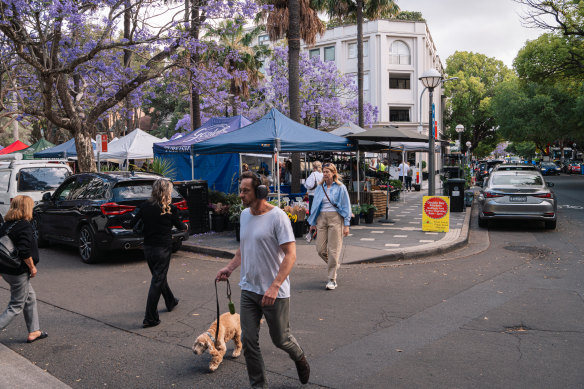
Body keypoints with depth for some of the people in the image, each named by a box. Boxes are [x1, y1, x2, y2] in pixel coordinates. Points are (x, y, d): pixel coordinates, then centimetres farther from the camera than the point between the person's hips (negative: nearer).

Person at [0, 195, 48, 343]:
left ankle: (34, 332, 25)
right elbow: (25, 252, -26)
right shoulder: (25, 226, -18)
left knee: (30, 298, 19)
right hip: (19, 272, -8)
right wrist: (32, 267, -13)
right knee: (16, 306, 4)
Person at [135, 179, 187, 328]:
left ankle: (171, 301, 44)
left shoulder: (145, 206, -3)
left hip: (148, 248, 5)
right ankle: (150, 319, 1)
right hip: (163, 248, -5)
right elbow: (178, 225, 4)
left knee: (159, 277, 23)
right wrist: (185, 226, 26)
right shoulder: (170, 209, -11)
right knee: (157, 282, 0)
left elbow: (134, 222, -1)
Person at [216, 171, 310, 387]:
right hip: (249, 289, 6)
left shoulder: (277, 216, -16)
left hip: (275, 292, -6)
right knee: (248, 341, 6)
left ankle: (300, 358, 43)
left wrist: (274, 287, -27)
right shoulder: (244, 214, 7)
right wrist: (230, 268, 10)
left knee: (280, 339, 11)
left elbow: (290, 255, -20)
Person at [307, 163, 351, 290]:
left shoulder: (340, 188, 0)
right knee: (320, 249, 0)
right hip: (321, 218, 4)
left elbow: (346, 207, 0)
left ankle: (332, 280, 4)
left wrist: (346, 225, -5)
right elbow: (315, 206, 17)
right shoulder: (320, 188, 12)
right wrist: (313, 223, 15)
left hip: (335, 218, -4)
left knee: (333, 249, -5)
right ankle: (334, 264, 31)